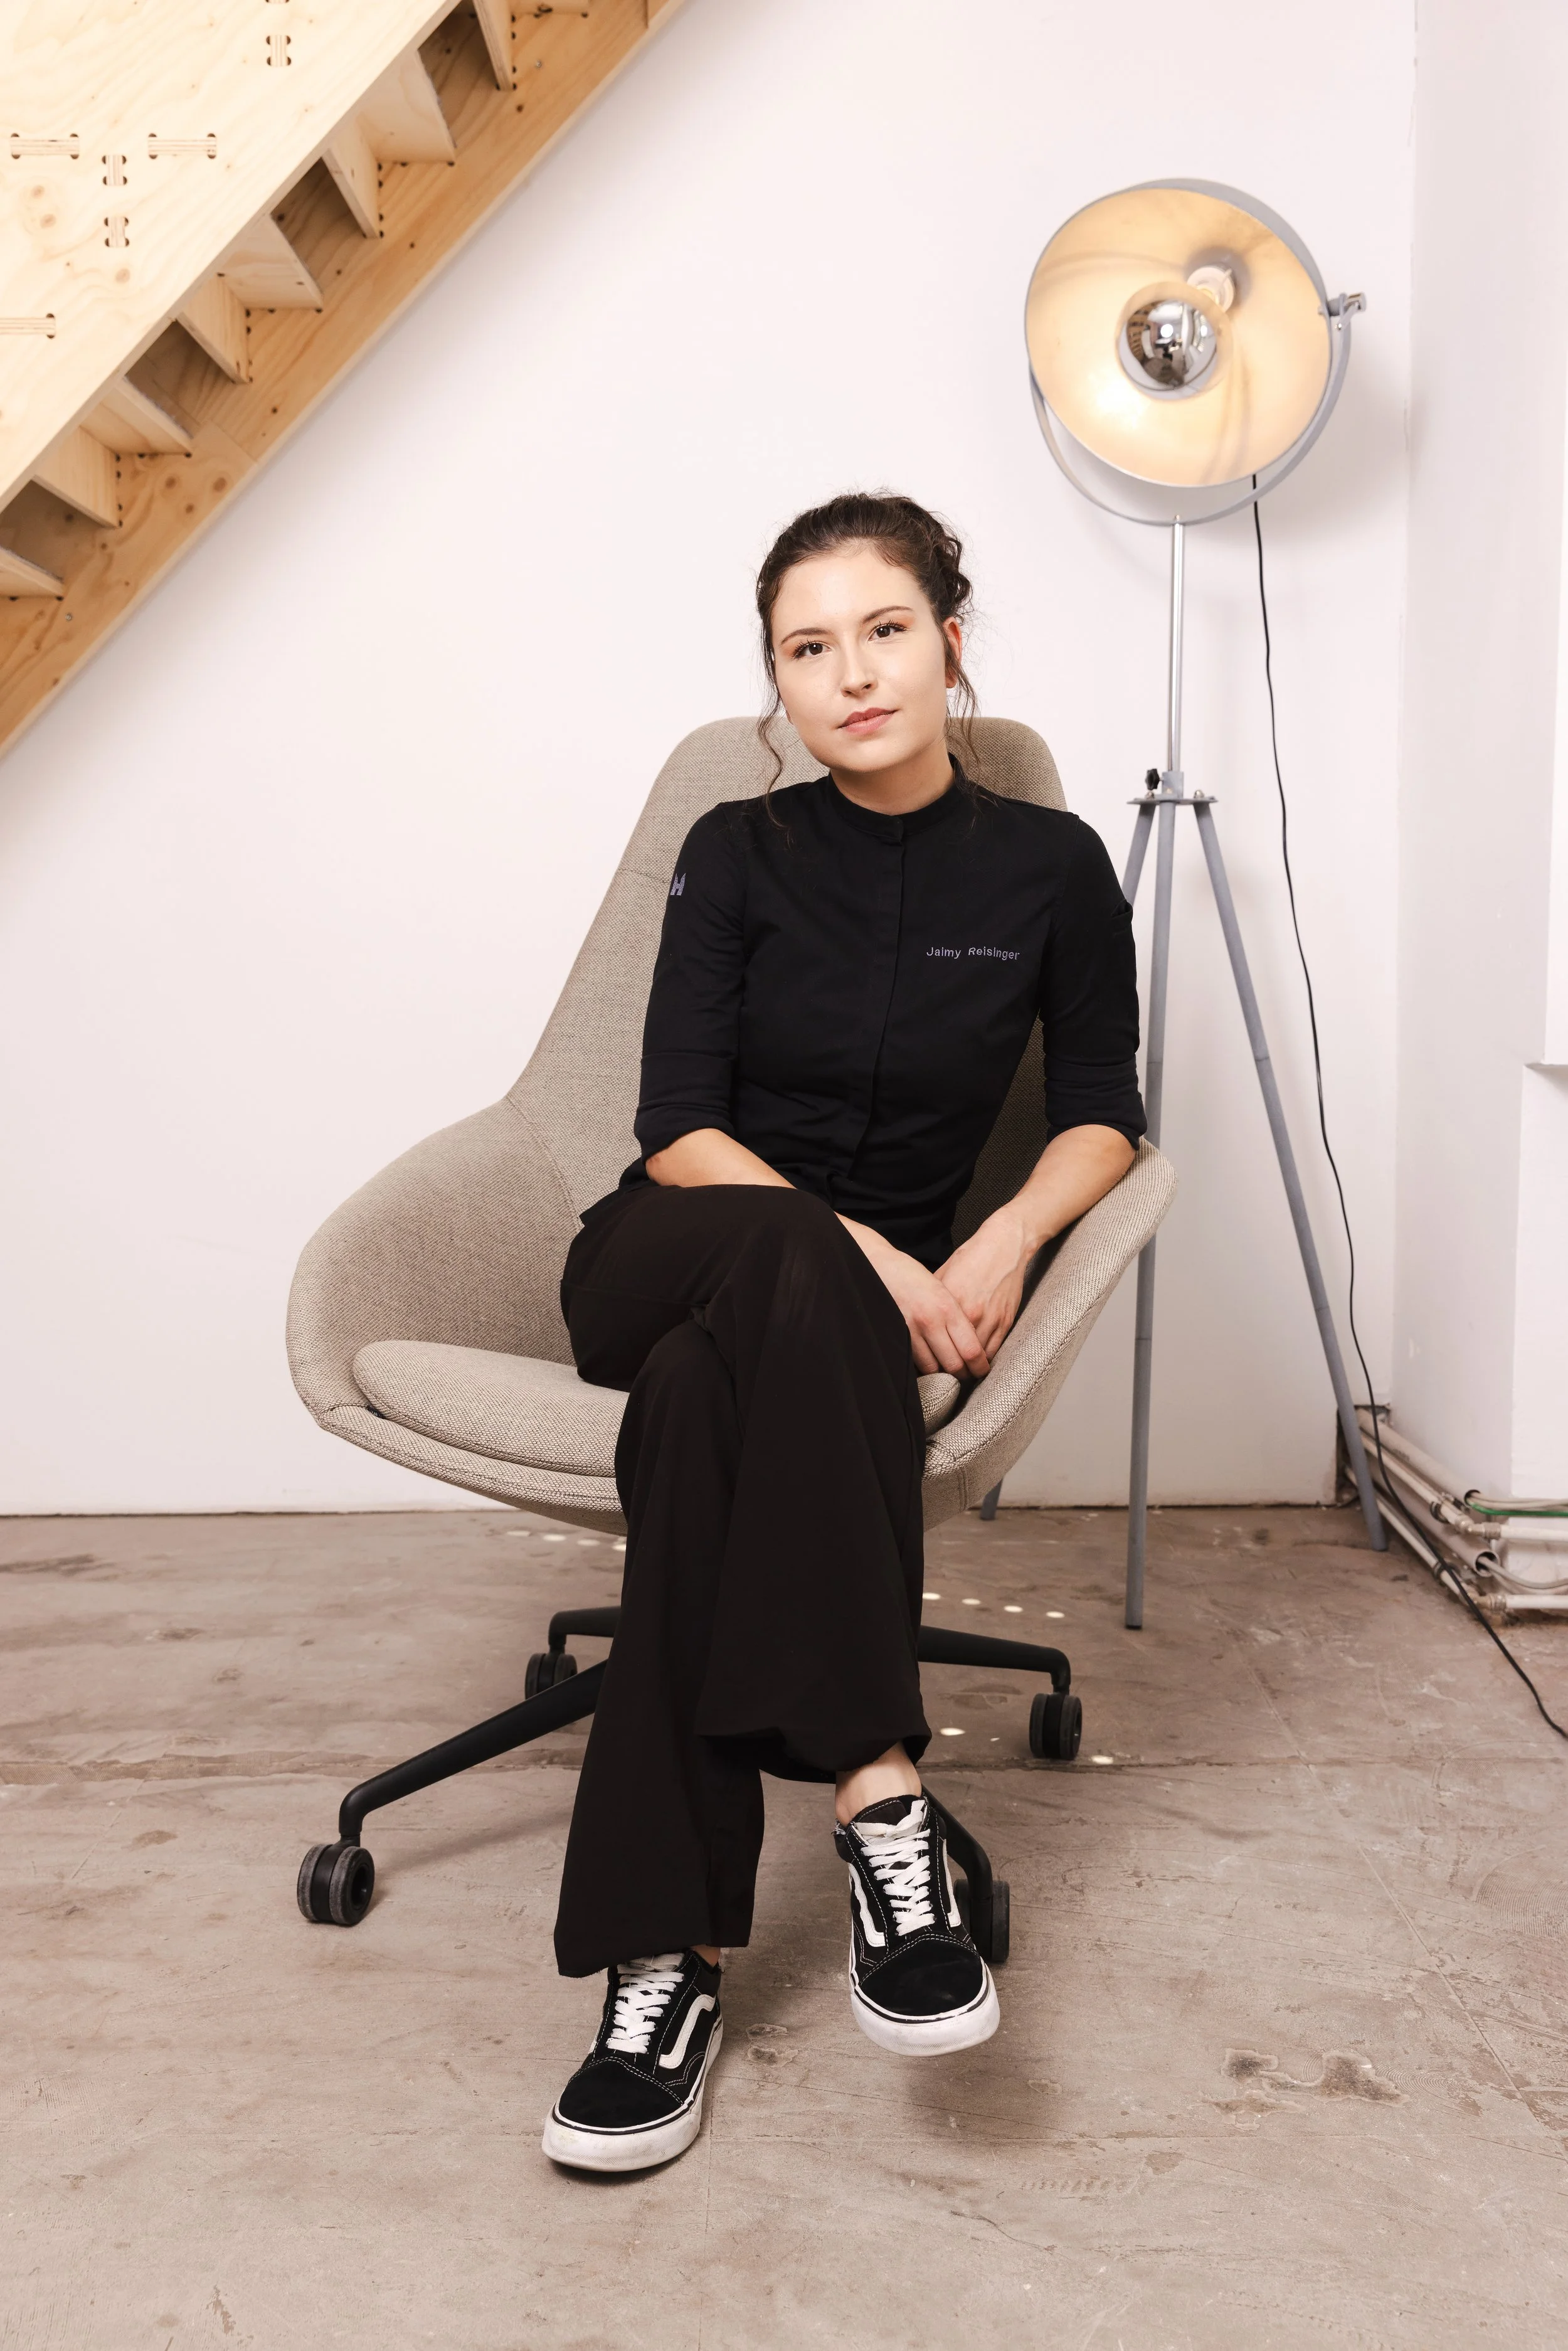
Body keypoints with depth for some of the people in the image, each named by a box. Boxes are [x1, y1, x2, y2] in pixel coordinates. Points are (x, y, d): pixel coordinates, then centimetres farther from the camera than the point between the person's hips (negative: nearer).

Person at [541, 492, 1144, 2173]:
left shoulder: (1050, 869, 3)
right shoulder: (740, 854, 2)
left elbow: (1103, 1111, 9)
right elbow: (677, 1129, -5)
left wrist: (1003, 1238, -13)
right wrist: (850, 1246, -20)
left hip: (865, 1295, 0)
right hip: (661, 1262, 0)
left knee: (704, 1402, -37)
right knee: (785, 1269, -39)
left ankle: (674, 1956, -34)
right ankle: (879, 1796, -40)